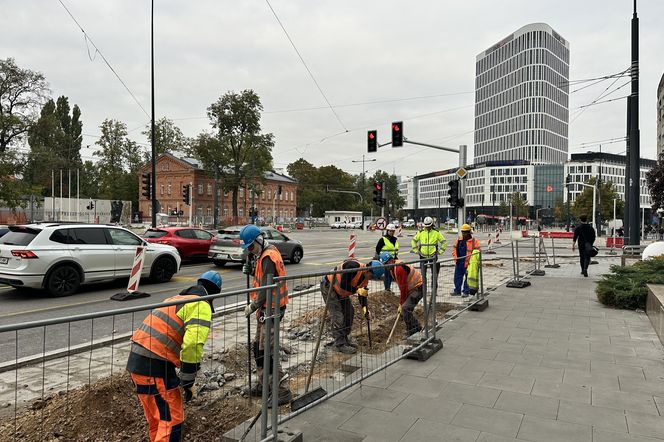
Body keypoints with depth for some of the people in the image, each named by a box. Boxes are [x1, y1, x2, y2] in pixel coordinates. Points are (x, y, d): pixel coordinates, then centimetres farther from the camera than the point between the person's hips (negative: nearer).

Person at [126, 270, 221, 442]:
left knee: (156, 418, 23)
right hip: (155, 365, -9)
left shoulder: (176, 299, 21)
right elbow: (193, 345, -20)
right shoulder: (201, 306, -7)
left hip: (135, 360, 9)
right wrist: (188, 382, -10)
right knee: (172, 419, 0)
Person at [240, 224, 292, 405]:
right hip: (265, 308, 10)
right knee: (258, 347, 18)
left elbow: (266, 288, -23)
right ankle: (262, 384, 32)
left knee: (267, 351, -8)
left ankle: (282, 391, 0)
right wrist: (252, 270, 1)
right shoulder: (264, 253, 11)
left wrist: (253, 307, -13)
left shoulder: (268, 257, -20)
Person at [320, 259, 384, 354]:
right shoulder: (353, 266, -31)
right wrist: (357, 290, -28)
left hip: (341, 291, 9)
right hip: (328, 286, -9)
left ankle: (344, 337, 26)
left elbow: (362, 293, 6)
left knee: (349, 312, 11)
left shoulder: (365, 278, -3)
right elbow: (343, 285, -31)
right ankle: (340, 344, -5)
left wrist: (365, 307, -5)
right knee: (337, 316, -12)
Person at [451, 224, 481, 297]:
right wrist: (455, 257, 3)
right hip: (459, 262, 5)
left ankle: (466, 292, 12)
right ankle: (457, 291, 20)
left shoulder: (474, 241, -6)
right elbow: (454, 248, 15)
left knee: (467, 278, 4)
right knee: (457, 277, 10)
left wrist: (471, 258, -15)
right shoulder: (458, 240, 9)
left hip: (468, 263, -5)